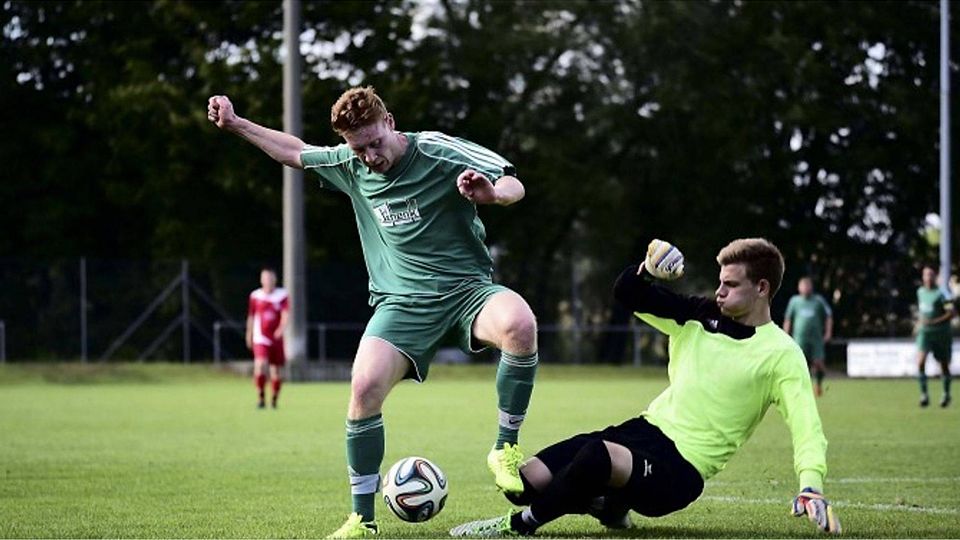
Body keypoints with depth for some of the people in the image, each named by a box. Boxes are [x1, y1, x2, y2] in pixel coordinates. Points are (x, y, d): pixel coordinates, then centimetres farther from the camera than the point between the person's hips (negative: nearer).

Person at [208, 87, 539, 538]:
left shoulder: (439, 153, -10)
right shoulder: (350, 165, 5)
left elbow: (513, 185, -14)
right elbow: (295, 151, 24)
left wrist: (492, 192, -38)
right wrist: (235, 124, 22)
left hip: (466, 289, -3)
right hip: (401, 302, 3)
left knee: (519, 323, -38)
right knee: (365, 387, -23)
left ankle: (505, 449, -19)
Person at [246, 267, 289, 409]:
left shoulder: (282, 295, -1)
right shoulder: (255, 296, 3)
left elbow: (285, 315, -11)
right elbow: (251, 317, 13)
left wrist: (282, 328, -30)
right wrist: (249, 336, 18)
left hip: (276, 339, 1)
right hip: (260, 339, -1)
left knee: (276, 371, 6)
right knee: (260, 365, -21)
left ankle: (274, 399, 24)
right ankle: (260, 397, -10)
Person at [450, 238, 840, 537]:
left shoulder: (781, 355, -6)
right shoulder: (700, 317, 11)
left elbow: (807, 427, -15)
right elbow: (626, 293, 14)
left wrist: (811, 487, -32)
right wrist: (648, 268, -9)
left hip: (682, 469, -7)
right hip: (644, 429, 7)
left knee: (596, 455, -39)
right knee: (525, 482, -9)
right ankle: (609, 503, 17)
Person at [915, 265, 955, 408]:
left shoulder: (941, 294, -12)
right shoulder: (920, 291, 7)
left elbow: (952, 312, -19)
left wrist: (934, 321, -25)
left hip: (941, 333, -3)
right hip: (924, 332, 4)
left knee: (944, 365, 8)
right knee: (920, 362, -17)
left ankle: (946, 393, 29)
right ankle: (924, 394, -11)